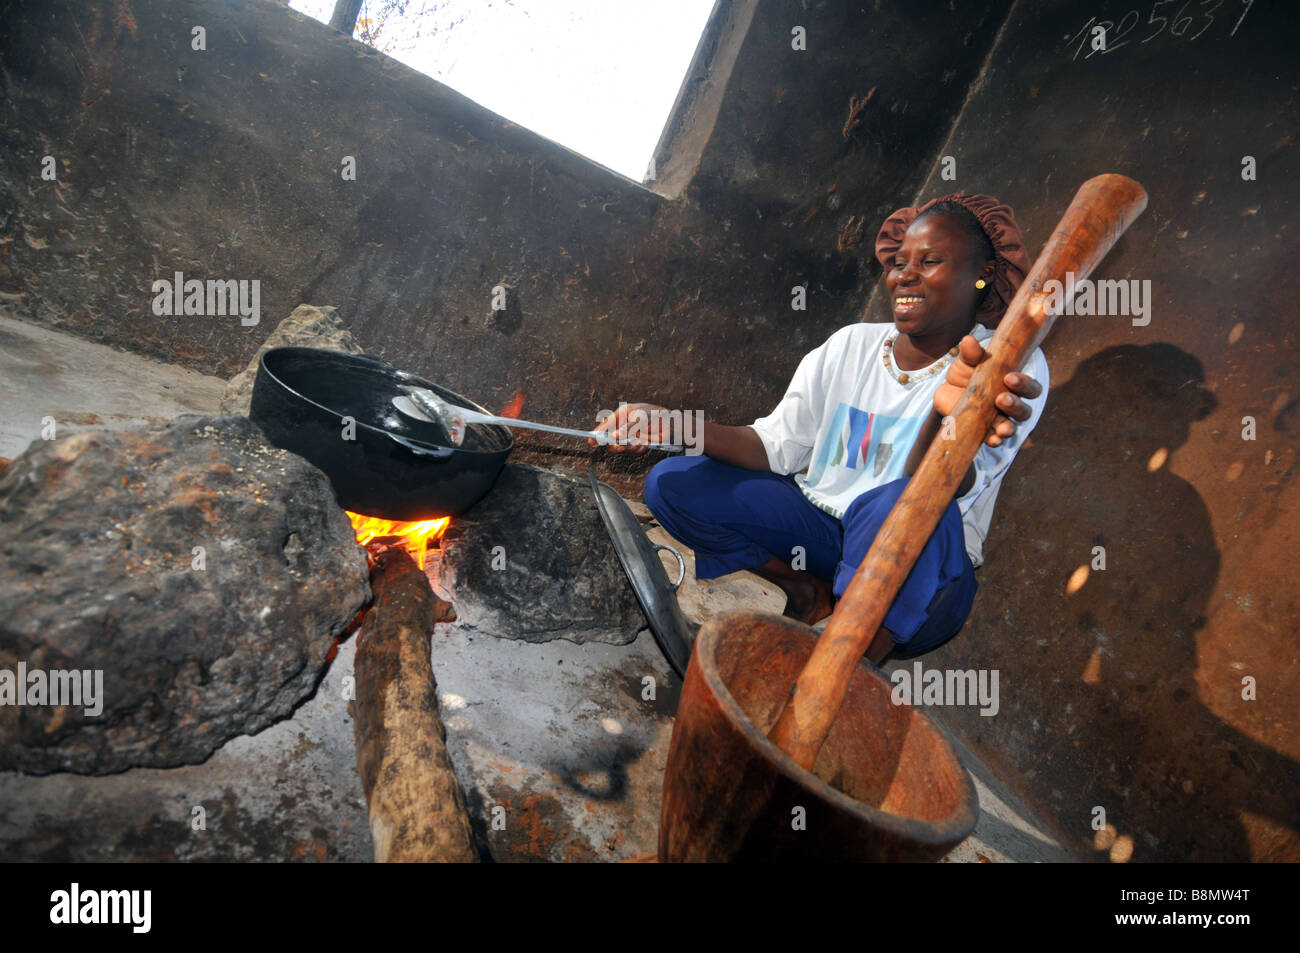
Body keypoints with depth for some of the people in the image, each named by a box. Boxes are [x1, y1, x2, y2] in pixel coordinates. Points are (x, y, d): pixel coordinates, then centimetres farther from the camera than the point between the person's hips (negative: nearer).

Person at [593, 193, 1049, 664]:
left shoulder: (1015, 365, -8)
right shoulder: (852, 345, 6)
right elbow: (776, 445, 0)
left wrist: (947, 417, -49)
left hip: (916, 584, -4)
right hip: (819, 527, 4)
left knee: (902, 504, -40)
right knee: (671, 482, -10)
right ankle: (811, 593, 0)